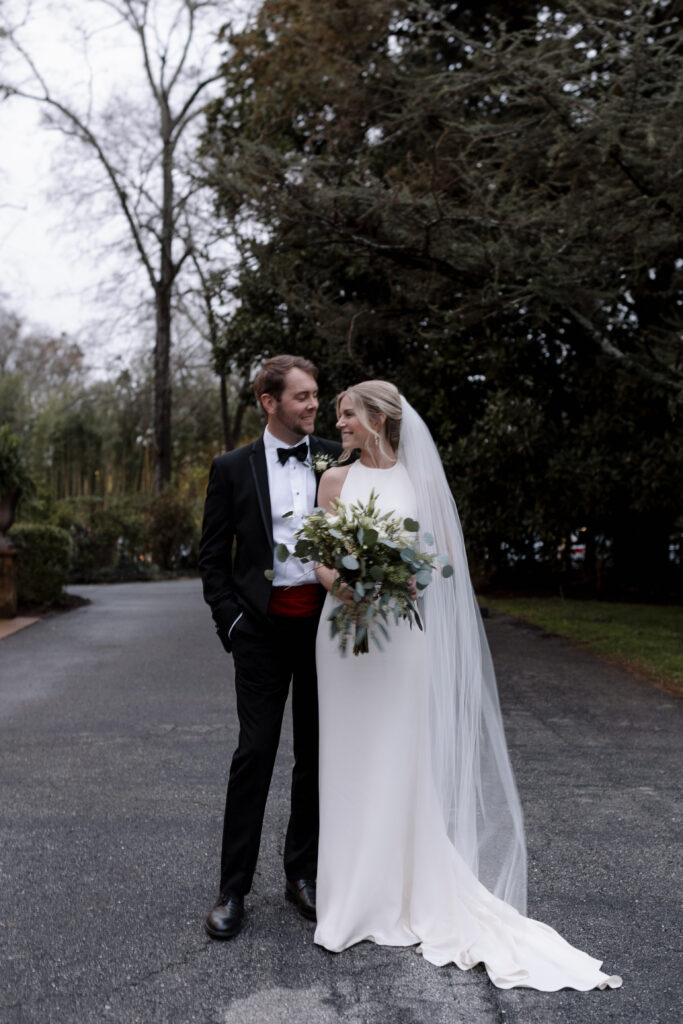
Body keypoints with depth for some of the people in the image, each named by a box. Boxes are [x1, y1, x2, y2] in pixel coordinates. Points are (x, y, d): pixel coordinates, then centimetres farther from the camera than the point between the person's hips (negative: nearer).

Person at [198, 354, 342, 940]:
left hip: (326, 621, 2)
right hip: (264, 626, -2)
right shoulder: (234, 468, 2)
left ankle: (303, 874, 27)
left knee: (317, 754, 11)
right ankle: (233, 888, 13)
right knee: (255, 751, 0)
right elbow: (213, 557, 4)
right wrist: (230, 620, -5)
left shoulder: (338, 459, 4)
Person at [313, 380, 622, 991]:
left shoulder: (419, 478, 4)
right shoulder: (337, 479, 6)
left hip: (403, 633, -1)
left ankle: (405, 892, 19)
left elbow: (445, 552, 5)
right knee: (351, 759, 5)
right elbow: (321, 558, 3)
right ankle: (354, 895, 19)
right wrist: (344, 585, -18)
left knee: (401, 758, 3)